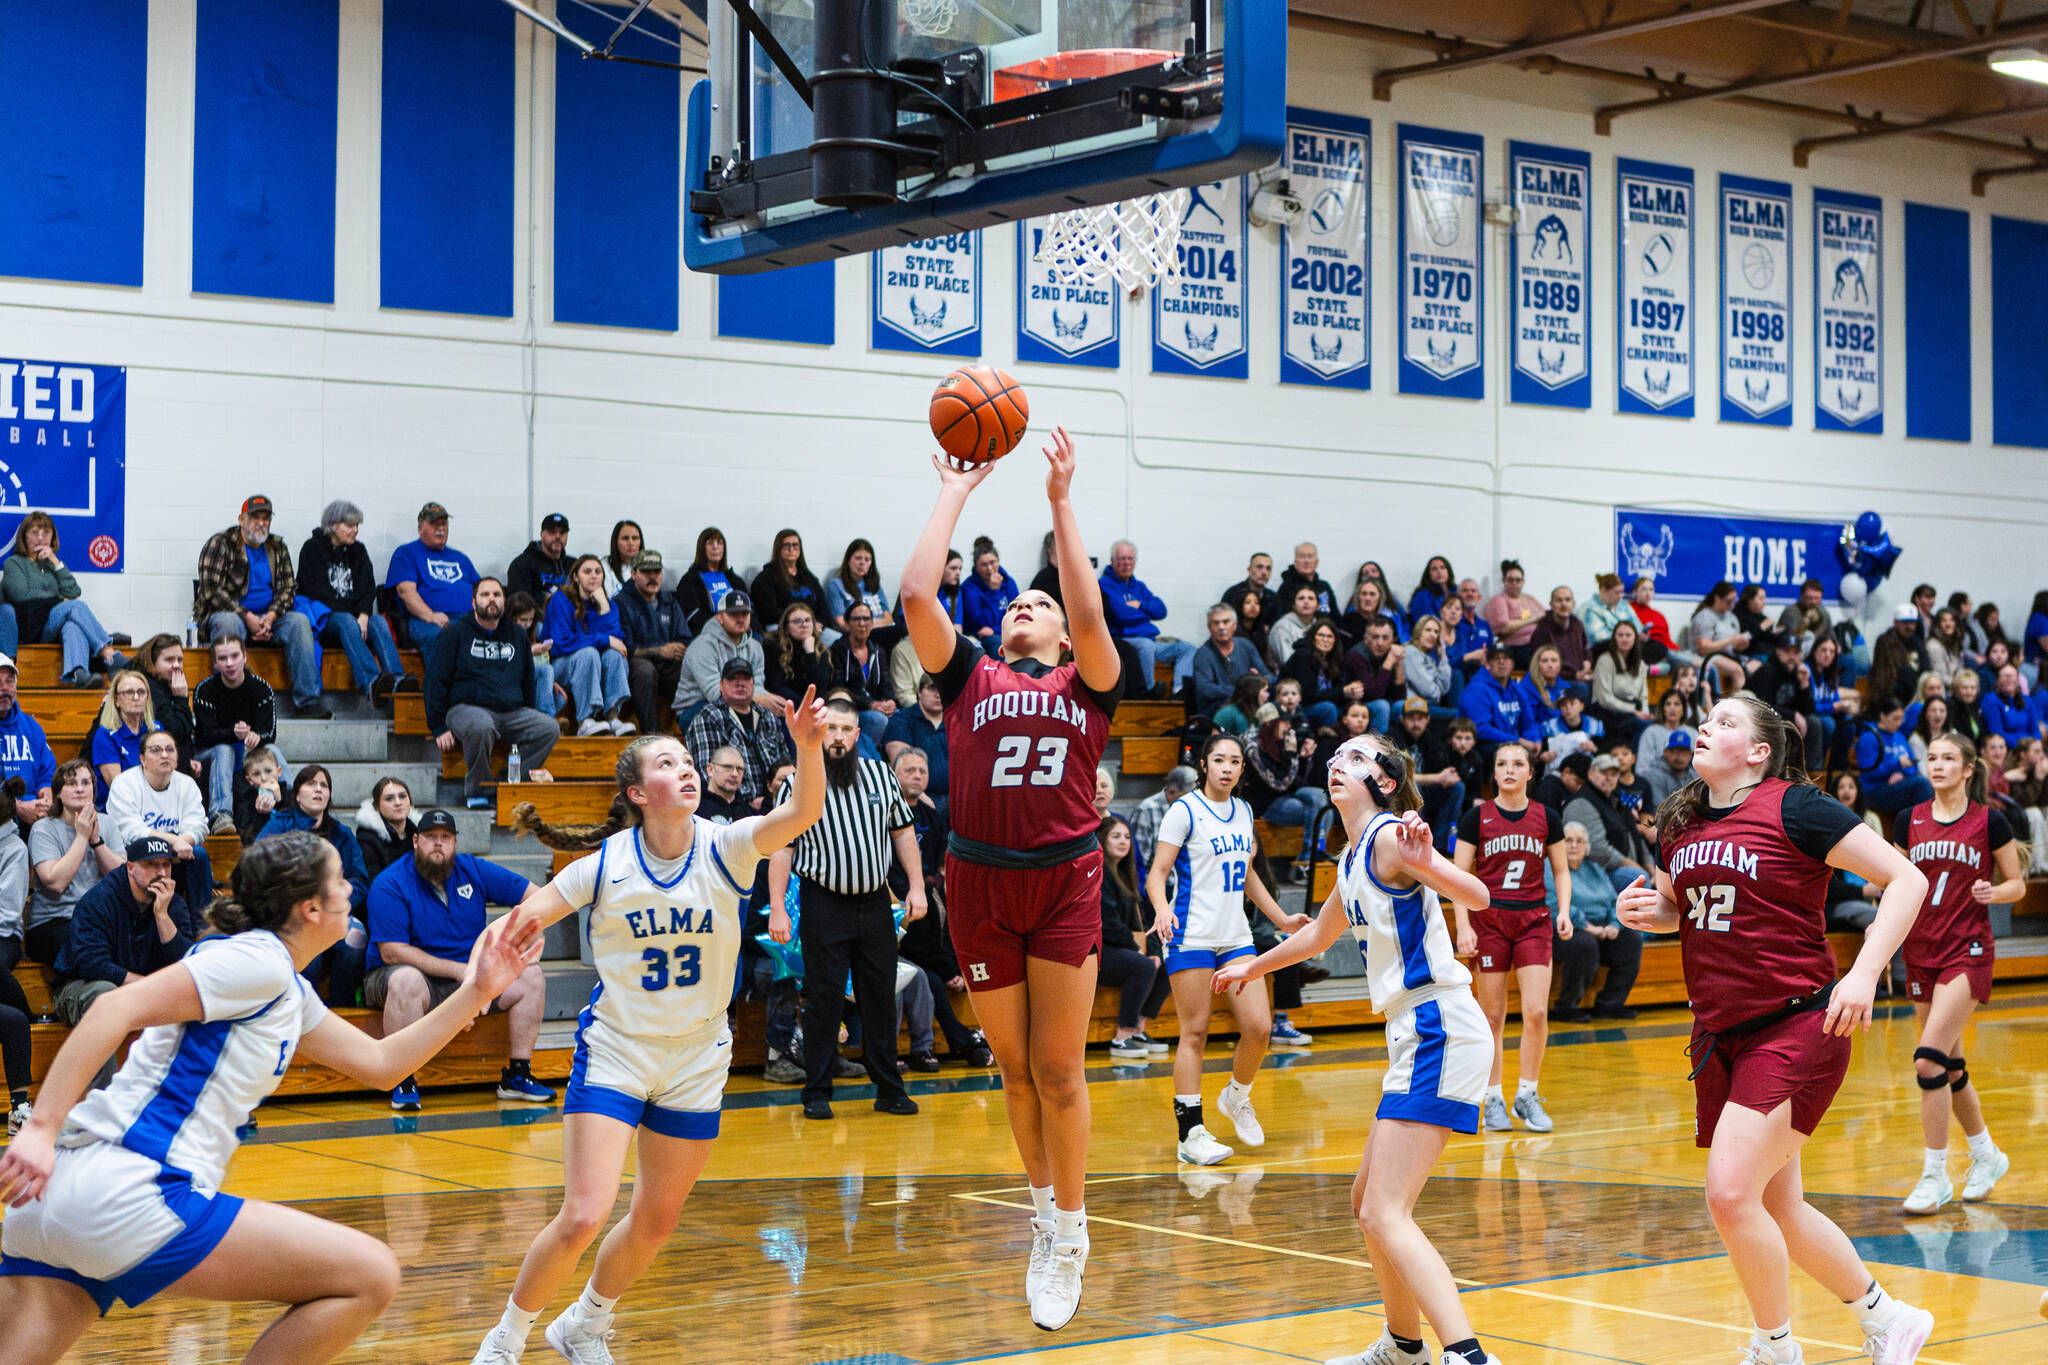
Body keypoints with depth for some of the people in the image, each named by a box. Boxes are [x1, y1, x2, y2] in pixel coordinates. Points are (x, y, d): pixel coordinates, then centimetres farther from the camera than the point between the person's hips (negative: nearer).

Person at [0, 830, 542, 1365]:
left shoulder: (289, 993, 23)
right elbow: (118, 1008, -16)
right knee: (370, 1275, -4)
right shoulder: (259, 960, -7)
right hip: (130, 1197, -10)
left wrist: (476, 992, 28)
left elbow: (379, 1062, 33)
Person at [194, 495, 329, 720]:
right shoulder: (220, 545, -4)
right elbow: (212, 590, -13)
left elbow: (288, 587, 7)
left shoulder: (277, 548, 12)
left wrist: (271, 616, -14)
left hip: (268, 617, 4)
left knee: (299, 621, -22)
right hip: (227, 613, -4)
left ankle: (306, 701, -26)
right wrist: (248, 617, -20)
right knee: (229, 623, -38)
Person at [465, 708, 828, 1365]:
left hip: (696, 1062, 3)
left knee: (655, 1223, 12)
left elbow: (803, 813, -27)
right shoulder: (605, 864, -11)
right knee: (583, 1218, -14)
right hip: (613, 1052, -3)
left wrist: (808, 745, -45)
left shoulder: (725, 849, -10)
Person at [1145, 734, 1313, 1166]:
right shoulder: (1185, 811, -6)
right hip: (1192, 937, -6)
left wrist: (1281, 919, 24)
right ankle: (1191, 1134, -4)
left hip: (1236, 937, 6)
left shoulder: (1243, 811, 13)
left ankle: (1237, 1097, 25)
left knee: (1259, 1028, -2)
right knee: (1195, 1032, -7)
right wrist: (1162, 908, -29)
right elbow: (1156, 874, -10)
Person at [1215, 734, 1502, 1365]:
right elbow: (1320, 932, 37)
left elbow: (1478, 897, -24)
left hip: (1438, 1030, -10)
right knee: (1368, 1202, 20)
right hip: (1415, 1036, 10)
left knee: (1384, 1213, -19)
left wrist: (1425, 864, -43)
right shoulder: (1354, 857, 17)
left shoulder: (1389, 838, -10)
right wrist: (1253, 966, 51)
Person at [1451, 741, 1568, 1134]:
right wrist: (1463, 926, -9)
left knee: (1537, 1012, -8)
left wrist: (1564, 910, -3)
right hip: (1488, 919, -1)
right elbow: (1459, 877, 0)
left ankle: (1527, 1096, 6)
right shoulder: (1476, 818, 0)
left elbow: (1561, 870, 13)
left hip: (1533, 919, 1)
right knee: (1493, 1017, 1)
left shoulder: (1547, 817, 5)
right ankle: (1493, 1100, 10)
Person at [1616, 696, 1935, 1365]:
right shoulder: (1679, 824, 9)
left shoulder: (1793, 807, -10)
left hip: (1796, 1028, -7)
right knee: (1778, 1212, 13)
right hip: (1719, 1036, 7)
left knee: (1730, 1192, -19)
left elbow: (1906, 878, -11)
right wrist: (1645, 913, 5)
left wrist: (1864, 972, -20)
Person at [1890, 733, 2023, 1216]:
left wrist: (1993, 892, -16)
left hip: (1968, 950, -5)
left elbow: (2018, 884, 4)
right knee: (1950, 1065, 13)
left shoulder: (1990, 822, -4)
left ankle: (1935, 1176, -10)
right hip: (1921, 951, 5)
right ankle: (1986, 1155, 34)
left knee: (1929, 1059, -18)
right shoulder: (1908, 821, 7)